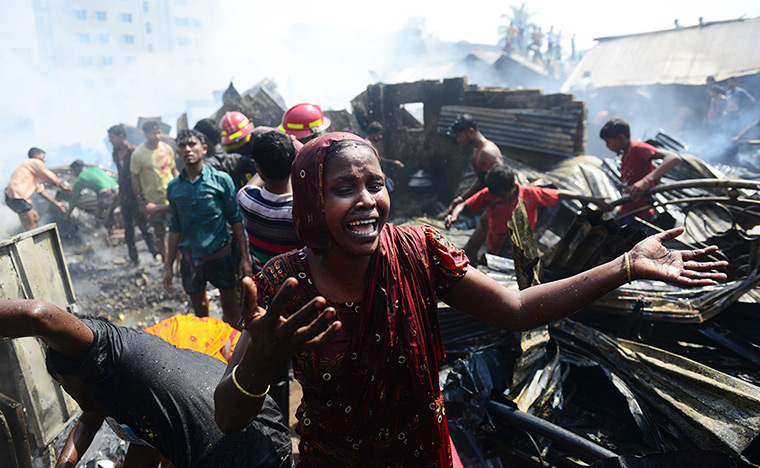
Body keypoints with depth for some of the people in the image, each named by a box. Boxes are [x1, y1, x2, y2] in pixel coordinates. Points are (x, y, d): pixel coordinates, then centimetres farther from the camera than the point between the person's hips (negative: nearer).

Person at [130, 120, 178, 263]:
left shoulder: (167, 148, 1)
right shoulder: (138, 153, -9)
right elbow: (135, 178, -4)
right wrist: (141, 203, -5)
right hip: (152, 200, -2)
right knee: (159, 234, 9)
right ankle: (165, 263, 22)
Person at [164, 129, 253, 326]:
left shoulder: (221, 179, -7)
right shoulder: (174, 187, 2)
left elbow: (235, 219, -4)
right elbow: (175, 228, 9)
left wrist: (244, 257, -8)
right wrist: (169, 266, 8)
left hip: (220, 253, -3)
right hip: (191, 258, 3)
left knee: (231, 306, 9)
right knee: (199, 308, 16)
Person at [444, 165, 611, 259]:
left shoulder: (531, 194, -11)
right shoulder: (488, 194, -11)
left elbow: (560, 194, -3)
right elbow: (464, 205, -11)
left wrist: (592, 200, -1)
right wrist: (454, 215, -34)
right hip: (494, 248, 1)